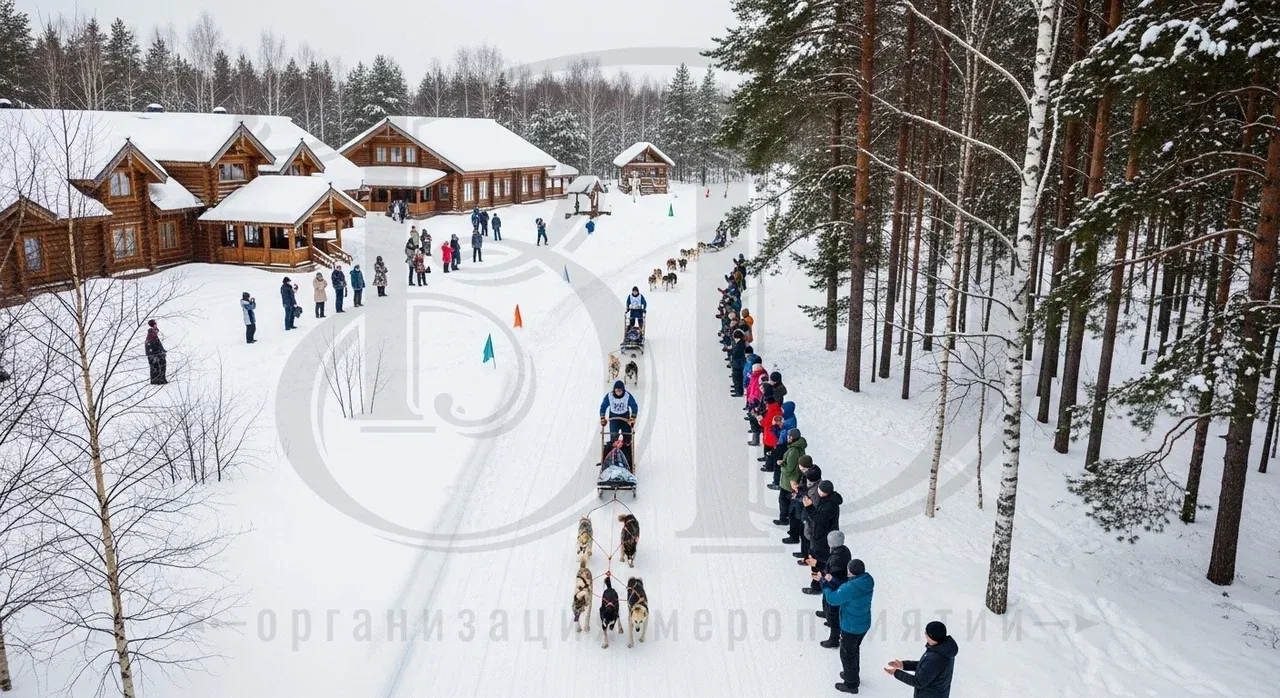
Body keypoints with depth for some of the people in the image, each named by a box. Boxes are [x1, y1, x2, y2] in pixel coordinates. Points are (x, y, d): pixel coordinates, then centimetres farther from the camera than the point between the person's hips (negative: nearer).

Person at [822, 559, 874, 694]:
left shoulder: (850, 587, -35)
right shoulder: (867, 581, -10)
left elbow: (832, 599, -20)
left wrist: (825, 584, -6)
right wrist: (832, 581, -1)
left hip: (850, 627, -8)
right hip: (864, 624, 8)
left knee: (847, 654, 14)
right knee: (854, 650, 29)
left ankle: (851, 684, 29)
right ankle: (852, 674, 49)